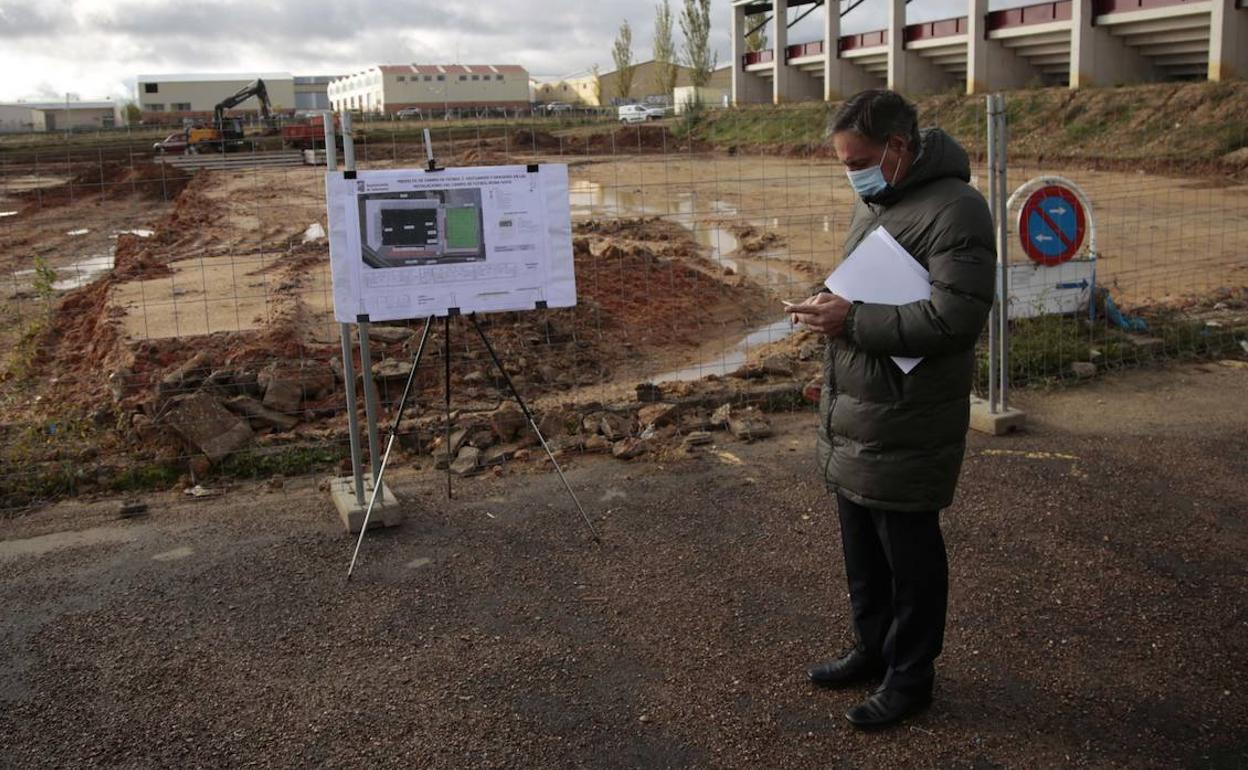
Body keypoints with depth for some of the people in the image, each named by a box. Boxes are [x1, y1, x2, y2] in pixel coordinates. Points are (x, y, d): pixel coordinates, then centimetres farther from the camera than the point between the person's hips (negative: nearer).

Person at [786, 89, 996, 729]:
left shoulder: (954, 210, -18)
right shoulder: (872, 199, 11)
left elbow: (956, 317, -27)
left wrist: (853, 321, -23)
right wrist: (830, 306, 2)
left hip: (905, 425, -9)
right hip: (850, 414, 9)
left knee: (909, 552, 7)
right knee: (861, 544, 21)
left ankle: (910, 676, 25)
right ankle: (873, 649, 39)